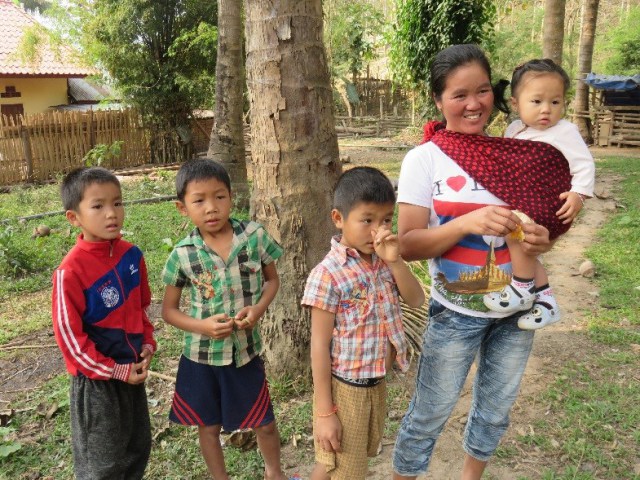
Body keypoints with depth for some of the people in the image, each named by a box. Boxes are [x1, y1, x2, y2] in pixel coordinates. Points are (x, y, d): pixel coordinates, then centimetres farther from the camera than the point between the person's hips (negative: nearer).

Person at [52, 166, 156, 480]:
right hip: (96, 379, -6)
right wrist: (115, 371, -15)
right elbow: (69, 336, -18)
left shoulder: (131, 254, -4)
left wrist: (147, 344, -1)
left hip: (133, 369, 6)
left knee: (139, 446, 22)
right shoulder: (71, 271, -23)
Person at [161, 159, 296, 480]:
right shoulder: (182, 254, -13)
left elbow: (272, 279, 2)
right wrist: (203, 326, -20)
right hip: (202, 354, 0)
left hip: (246, 349, 1)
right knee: (209, 427, 19)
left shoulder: (255, 236, -13)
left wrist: (258, 309, -16)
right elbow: (169, 310, -3)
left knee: (265, 423, 16)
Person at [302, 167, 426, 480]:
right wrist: (324, 411, -16)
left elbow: (416, 300, -4)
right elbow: (319, 345, -19)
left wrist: (395, 261, -19)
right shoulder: (328, 274, -23)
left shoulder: (382, 261, -3)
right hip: (344, 389, -7)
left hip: (377, 383, 7)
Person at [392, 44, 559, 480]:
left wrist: (541, 239, -14)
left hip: (517, 309, 4)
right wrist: (468, 222, -30)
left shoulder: (516, 150, -3)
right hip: (457, 313, -4)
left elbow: (545, 218, 9)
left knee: (496, 409, 21)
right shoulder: (424, 158, -12)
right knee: (430, 414, 10)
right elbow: (408, 245, -15)